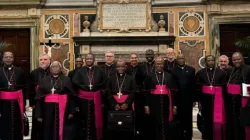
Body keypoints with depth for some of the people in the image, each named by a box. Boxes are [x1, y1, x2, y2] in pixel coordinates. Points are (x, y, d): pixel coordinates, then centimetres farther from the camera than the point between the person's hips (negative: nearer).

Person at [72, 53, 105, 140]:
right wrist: (85, 87, -11)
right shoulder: (80, 70, 4)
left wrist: (95, 86, -8)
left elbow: (103, 82, 4)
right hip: (83, 97, 0)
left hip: (95, 97, 1)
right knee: (84, 117, 5)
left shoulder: (99, 70, 6)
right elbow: (74, 81, -4)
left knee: (95, 117, 7)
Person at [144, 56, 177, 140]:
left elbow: (173, 92, 5)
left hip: (165, 102, 1)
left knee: (165, 123, 4)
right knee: (155, 124, 5)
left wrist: (174, 105, 0)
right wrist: (146, 105, -4)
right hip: (154, 102, 0)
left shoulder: (169, 76, 8)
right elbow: (146, 92, 2)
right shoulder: (150, 76, 5)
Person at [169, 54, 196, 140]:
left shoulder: (191, 70, 7)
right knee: (179, 118, 7)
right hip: (177, 99, -2)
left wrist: (194, 98, -2)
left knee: (188, 118, 9)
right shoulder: (172, 70, 0)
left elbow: (194, 85, 3)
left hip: (188, 98, 2)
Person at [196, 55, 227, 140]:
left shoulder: (221, 72, 4)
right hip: (205, 99, 1)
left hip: (217, 99, -1)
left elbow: (224, 87, 2)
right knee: (207, 120, 8)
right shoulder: (200, 73, 5)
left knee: (217, 120, -4)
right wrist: (199, 100, -2)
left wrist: (225, 100, -4)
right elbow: (198, 87, 3)